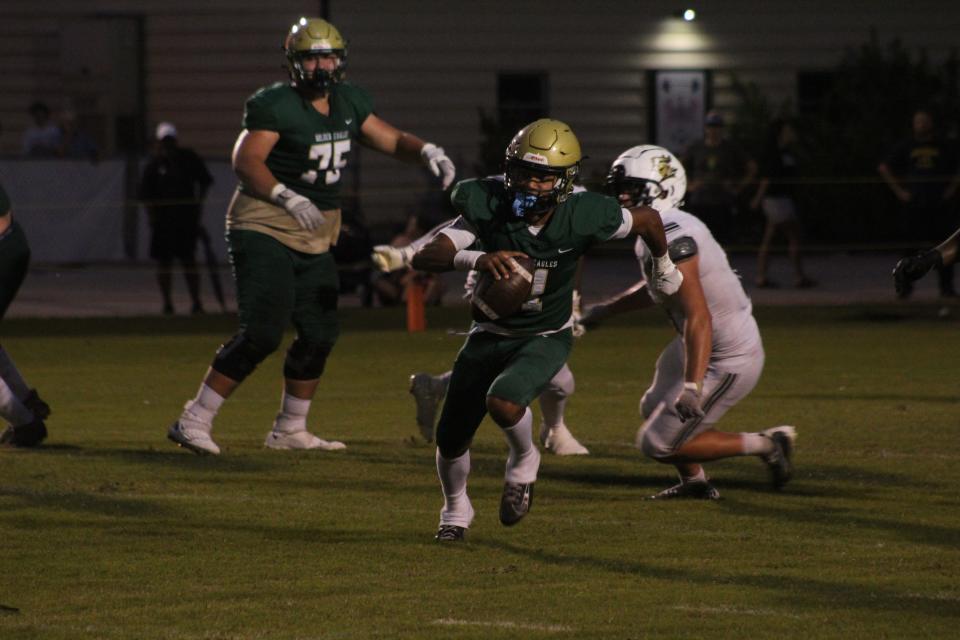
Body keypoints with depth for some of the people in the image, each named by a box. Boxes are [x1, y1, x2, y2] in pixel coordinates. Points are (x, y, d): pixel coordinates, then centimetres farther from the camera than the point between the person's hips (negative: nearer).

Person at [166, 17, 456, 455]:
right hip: (264, 228, -8)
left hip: (314, 239, 8)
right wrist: (289, 199, -35)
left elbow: (391, 140, 19)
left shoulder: (348, 103, 9)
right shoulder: (276, 105, -14)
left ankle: (289, 430, 25)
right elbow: (246, 161, -23)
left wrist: (429, 153, -1)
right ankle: (194, 421, -11)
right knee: (262, 333, -17)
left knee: (319, 336, 9)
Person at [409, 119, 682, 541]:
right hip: (491, 333, 2)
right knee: (450, 439, 7)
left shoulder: (583, 218, -24)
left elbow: (648, 220, -3)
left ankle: (523, 461, 3)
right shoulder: (489, 208, -22)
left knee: (504, 403, -32)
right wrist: (476, 259, -52)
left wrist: (664, 267, 17)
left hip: (545, 338, -2)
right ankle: (456, 509, 41)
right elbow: (424, 257, -33)